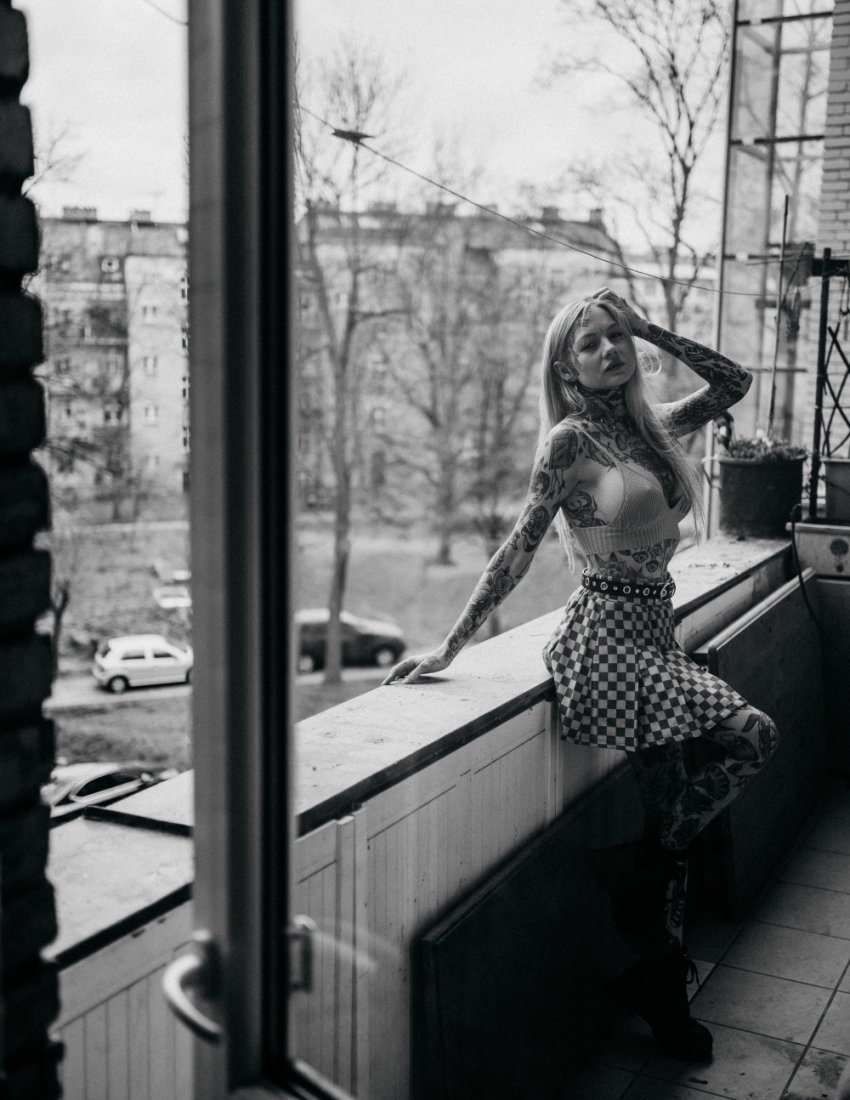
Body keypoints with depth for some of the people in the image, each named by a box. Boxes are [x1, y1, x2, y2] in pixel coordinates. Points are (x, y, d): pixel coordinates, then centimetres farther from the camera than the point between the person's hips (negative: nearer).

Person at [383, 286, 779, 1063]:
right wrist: (451, 646, -9)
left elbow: (735, 383, 18)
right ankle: (640, 874, 5)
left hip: (656, 632, 7)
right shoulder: (573, 438, -7)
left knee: (671, 815, 1)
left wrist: (652, 331, 10)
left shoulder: (653, 426, 12)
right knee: (752, 737, -14)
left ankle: (660, 994, 14)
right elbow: (520, 548, -8)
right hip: (608, 631, -7)